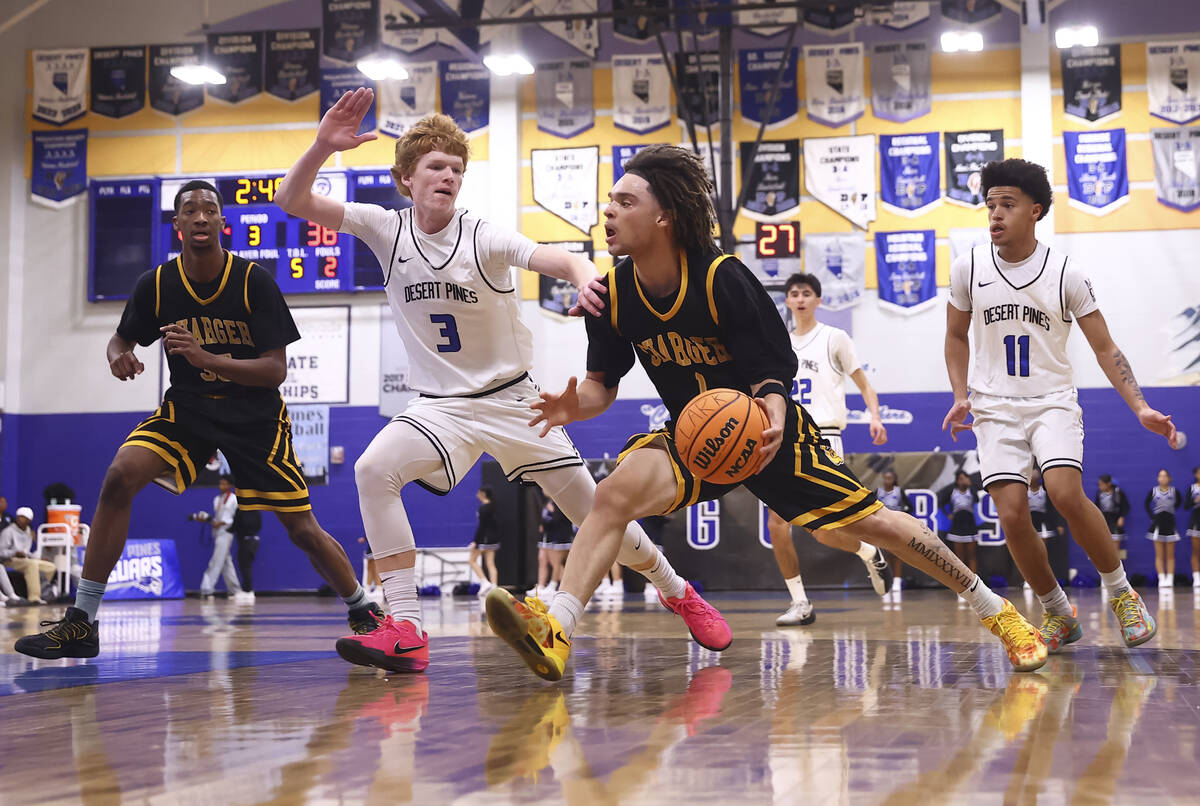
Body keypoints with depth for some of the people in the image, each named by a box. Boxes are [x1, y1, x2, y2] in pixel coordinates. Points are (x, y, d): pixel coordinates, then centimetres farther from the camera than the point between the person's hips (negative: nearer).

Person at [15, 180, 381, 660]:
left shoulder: (254, 281, -15)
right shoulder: (156, 284, -8)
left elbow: (276, 369, -17)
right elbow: (121, 338, 10)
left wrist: (205, 357, -32)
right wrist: (119, 357, -16)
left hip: (255, 416, -2)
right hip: (187, 407, 2)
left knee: (303, 531, -2)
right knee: (120, 476, -23)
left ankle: (362, 611, 26)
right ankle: (80, 624, -18)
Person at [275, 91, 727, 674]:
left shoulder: (484, 238, -13)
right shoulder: (387, 228, -5)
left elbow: (565, 261, -25)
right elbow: (293, 202, -11)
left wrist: (588, 280, -49)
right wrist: (323, 146, -30)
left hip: (512, 401, -1)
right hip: (439, 405, 2)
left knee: (594, 510, 2)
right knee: (373, 470, -27)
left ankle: (678, 593, 29)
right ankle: (405, 631, -25)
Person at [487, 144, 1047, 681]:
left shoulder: (723, 279, -24)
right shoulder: (613, 293, -11)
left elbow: (770, 375, -18)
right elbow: (603, 384, -1)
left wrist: (773, 419, -40)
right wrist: (575, 405, -25)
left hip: (765, 431, -3)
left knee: (869, 522, -4)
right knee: (618, 490, -27)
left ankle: (995, 610, 16)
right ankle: (555, 633, -32)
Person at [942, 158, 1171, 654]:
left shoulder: (1065, 274, -5)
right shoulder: (968, 269, 0)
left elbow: (1104, 348, 0)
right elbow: (956, 336, 15)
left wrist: (1141, 408, -11)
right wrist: (961, 397, 2)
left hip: (1053, 401, -2)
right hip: (995, 408, 2)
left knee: (1066, 493, -25)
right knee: (1012, 515, -13)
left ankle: (1122, 593, -3)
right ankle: (1058, 613, 10)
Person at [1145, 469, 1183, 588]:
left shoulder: (1174, 491, -2)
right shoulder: (1153, 491, -3)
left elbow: (1179, 501, 16)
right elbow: (1147, 504, 9)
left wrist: (1172, 510, 6)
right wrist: (1151, 516, 1)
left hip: (1170, 523, 0)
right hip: (1158, 524, 0)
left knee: (1170, 555, 2)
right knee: (1159, 555, -3)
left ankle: (1170, 579, 2)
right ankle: (1162, 579, -3)